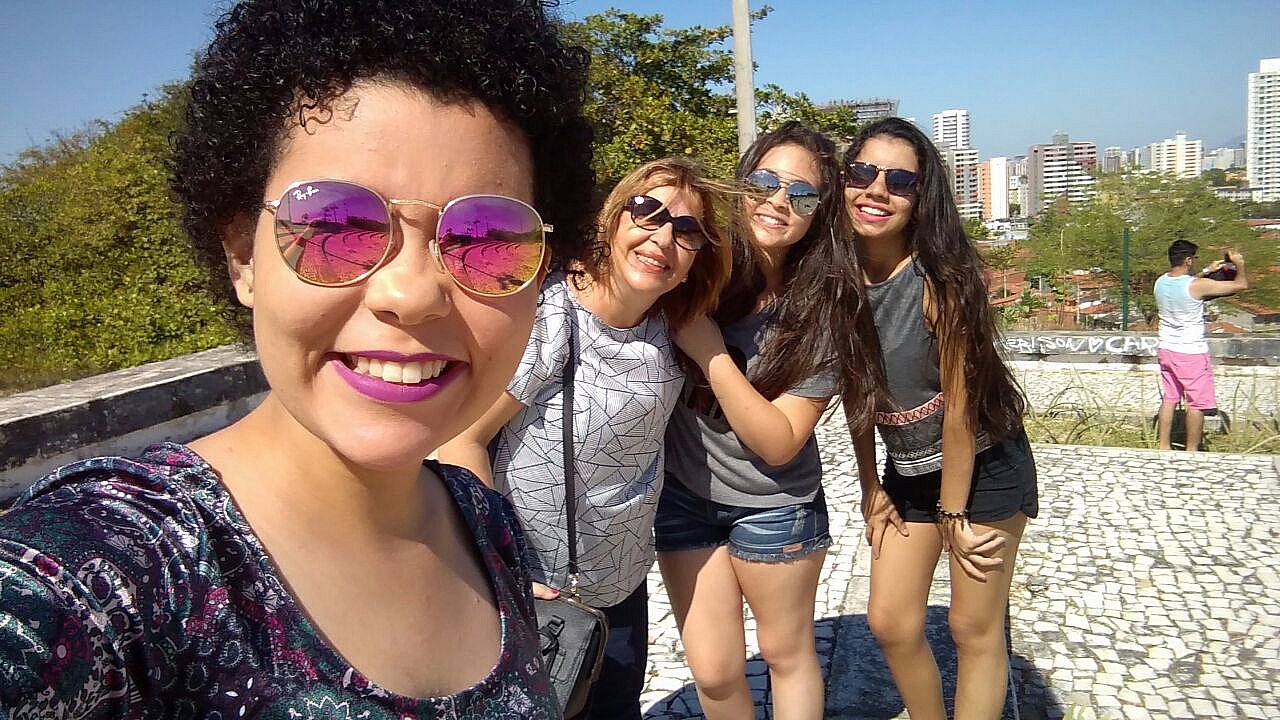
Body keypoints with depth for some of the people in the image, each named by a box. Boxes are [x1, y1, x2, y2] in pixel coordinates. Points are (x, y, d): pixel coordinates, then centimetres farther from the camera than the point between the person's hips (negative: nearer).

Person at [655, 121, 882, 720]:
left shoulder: (822, 309, -17)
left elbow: (779, 443, -20)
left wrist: (710, 352, -27)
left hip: (772, 505, -2)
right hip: (682, 490, 2)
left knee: (787, 652, 18)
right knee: (714, 672, 11)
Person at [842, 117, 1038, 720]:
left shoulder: (940, 276, -25)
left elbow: (960, 405, -20)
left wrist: (953, 515, -13)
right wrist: (870, 487, 4)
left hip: (983, 466, -5)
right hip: (906, 469, 5)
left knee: (974, 628, 7)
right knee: (889, 623, 12)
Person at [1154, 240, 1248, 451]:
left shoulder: (1161, 282, 0)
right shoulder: (1198, 285, -20)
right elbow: (1242, 284, -12)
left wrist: (1206, 271, 27)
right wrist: (1239, 263, 5)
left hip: (1166, 349, 7)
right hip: (1191, 354, -7)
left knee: (1168, 399, 13)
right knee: (1197, 403, 5)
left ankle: (1163, 446, 17)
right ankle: (1191, 451, 10)